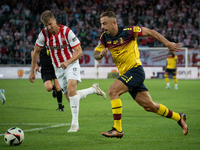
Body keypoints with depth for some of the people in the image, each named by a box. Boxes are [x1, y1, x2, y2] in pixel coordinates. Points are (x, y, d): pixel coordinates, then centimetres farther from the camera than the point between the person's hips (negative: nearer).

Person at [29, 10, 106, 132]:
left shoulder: (67, 32, -18)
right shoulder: (44, 34, -7)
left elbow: (79, 51, -15)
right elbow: (36, 51, 7)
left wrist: (68, 62, -31)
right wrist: (32, 71, 6)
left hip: (71, 64, -5)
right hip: (58, 68, 5)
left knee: (71, 89, -28)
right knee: (70, 97, 2)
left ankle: (75, 123, -23)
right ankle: (94, 89, 27)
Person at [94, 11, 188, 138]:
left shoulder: (128, 31, -12)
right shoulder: (104, 38, 5)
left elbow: (150, 32, -5)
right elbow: (96, 55, 12)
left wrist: (168, 43, -9)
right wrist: (101, 54, -12)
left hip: (135, 70, -7)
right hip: (125, 74, 7)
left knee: (113, 91, -24)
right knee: (149, 106, 9)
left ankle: (117, 129, -20)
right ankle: (179, 117, 27)